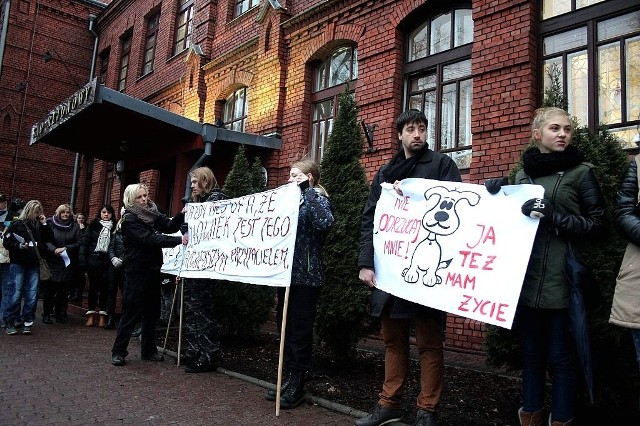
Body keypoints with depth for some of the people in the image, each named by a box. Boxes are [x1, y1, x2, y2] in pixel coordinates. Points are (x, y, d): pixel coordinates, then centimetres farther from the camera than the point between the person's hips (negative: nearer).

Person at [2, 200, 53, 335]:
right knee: (15, 294, -2)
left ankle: (27, 322, 10)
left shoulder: (39, 225, 12)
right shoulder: (17, 224, 0)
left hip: (34, 265, 4)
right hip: (18, 264, -4)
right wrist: (20, 246, -16)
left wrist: (44, 224, 1)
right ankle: (10, 323, 8)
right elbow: (6, 242, -1)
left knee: (32, 296, 2)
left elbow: (49, 239, 8)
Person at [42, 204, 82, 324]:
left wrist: (66, 248, -11)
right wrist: (54, 249, -18)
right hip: (52, 262, -1)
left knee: (64, 290, 3)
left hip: (68, 263, 1)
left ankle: (61, 314, 11)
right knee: (49, 289, -2)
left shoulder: (75, 226, 8)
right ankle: (46, 314, 8)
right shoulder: (50, 223, 4)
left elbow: (79, 242, 1)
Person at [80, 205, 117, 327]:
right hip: (94, 259, 0)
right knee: (93, 286, 5)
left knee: (105, 287, 3)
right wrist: (83, 261, -6)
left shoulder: (115, 228, 7)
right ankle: (91, 315, 11)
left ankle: (102, 316, 10)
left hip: (108, 261, 0)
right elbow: (85, 243, 2)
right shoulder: (93, 226, 7)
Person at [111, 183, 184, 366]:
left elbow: (169, 226, -2)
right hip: (137, 271, -7)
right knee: (131, 311, -3)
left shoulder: (152, 213, 9)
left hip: (153, 269, 7)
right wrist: (178, 240, -29)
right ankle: (118, 351, 9)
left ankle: (148, 350, 22)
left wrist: (181, 215, -21)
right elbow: (149, 239, -23)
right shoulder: (129, 220, -12)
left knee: (152, 312, 11)